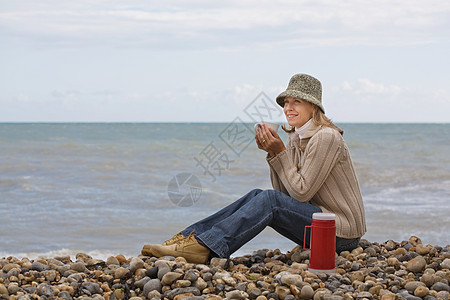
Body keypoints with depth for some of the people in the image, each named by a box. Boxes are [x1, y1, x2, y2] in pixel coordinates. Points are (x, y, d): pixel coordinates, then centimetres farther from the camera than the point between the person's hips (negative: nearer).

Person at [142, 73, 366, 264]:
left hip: (342, 232, -8)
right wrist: (272, 153, -5)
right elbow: (284, 193, 7)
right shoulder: (295, 138, 10)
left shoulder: (326, 137, -17)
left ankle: (205, 247, -31)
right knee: (256, 196, -6)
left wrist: (281, 152, -17)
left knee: (269, 200, -24)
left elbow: (301, 192, -17)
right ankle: (189, 238, -14)